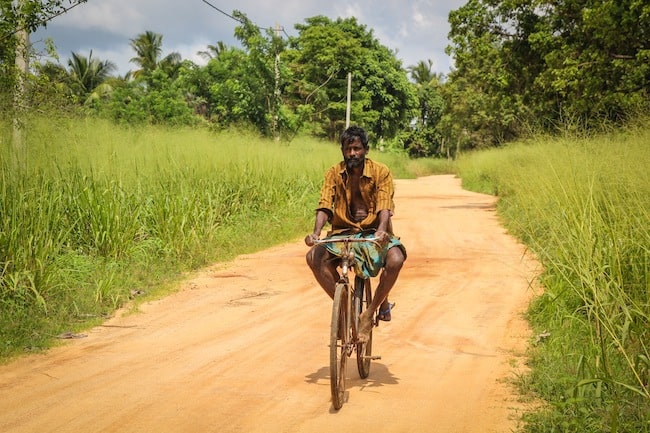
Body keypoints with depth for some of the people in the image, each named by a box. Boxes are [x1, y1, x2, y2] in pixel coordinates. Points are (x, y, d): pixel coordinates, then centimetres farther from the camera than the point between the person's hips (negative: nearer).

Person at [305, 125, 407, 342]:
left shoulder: (381, 172, -7)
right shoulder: (334, 174, -2)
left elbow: (384, 206, -17)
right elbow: (325, 205, -11)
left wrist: (382, 229, -38)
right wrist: (316, 232, -30)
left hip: (374, 232, -2)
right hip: (343, 232, 2)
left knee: (395, 259, -32)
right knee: (314, 257, -25)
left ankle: (369, 312, -11)